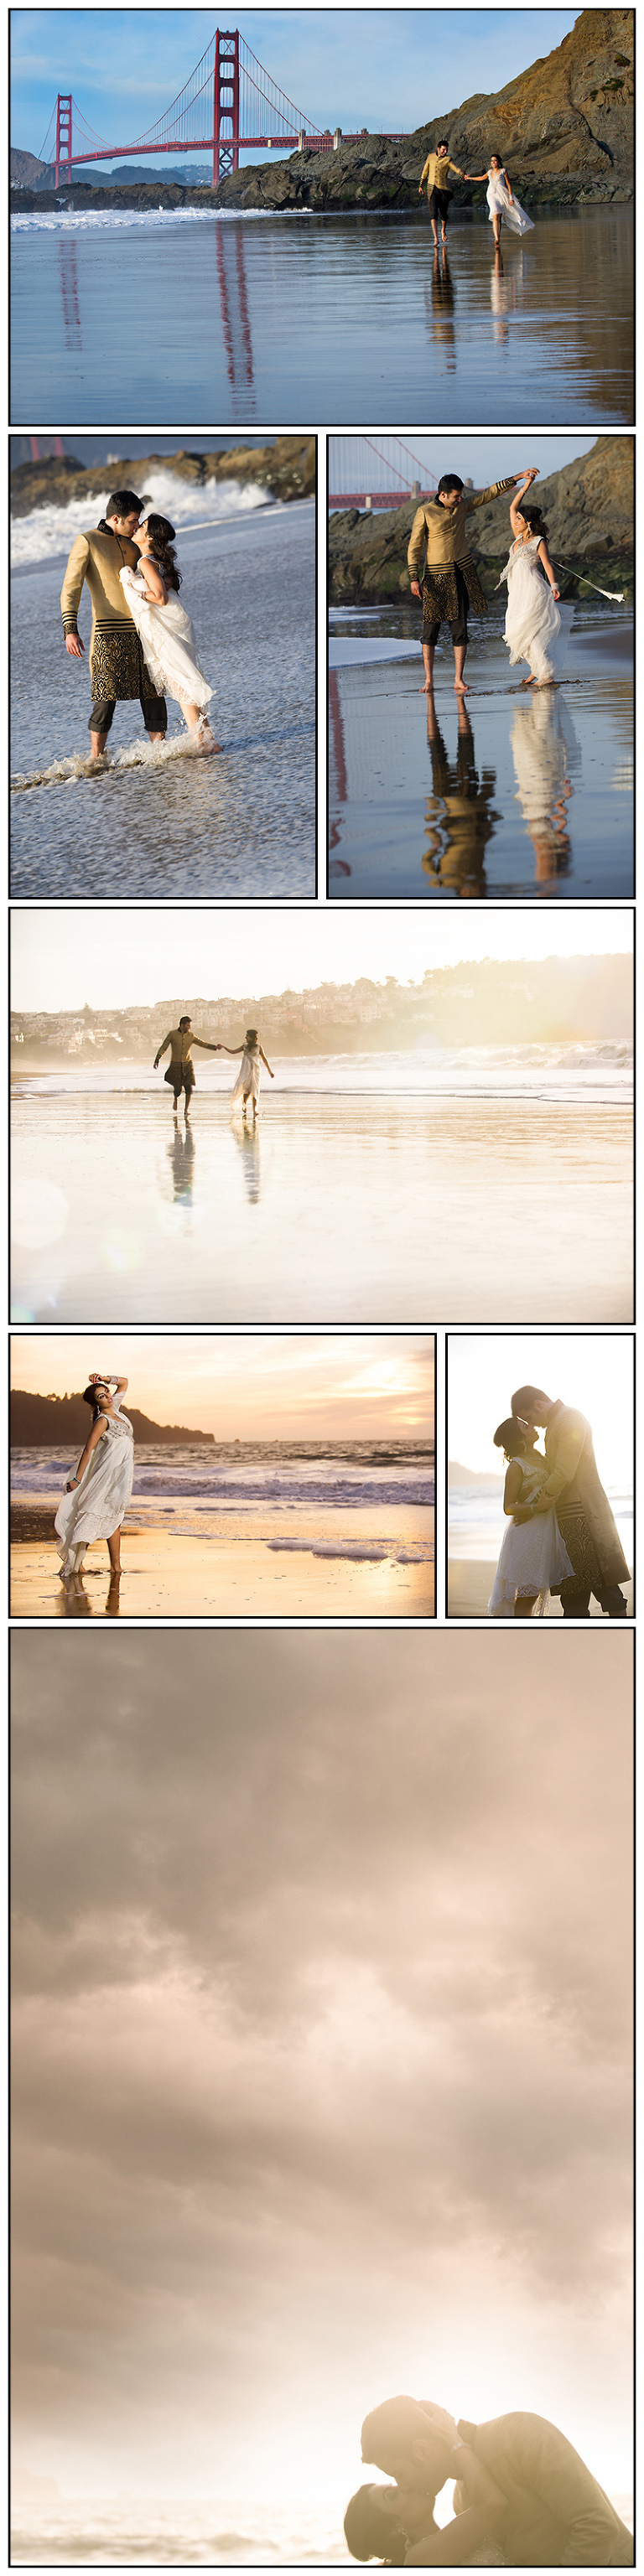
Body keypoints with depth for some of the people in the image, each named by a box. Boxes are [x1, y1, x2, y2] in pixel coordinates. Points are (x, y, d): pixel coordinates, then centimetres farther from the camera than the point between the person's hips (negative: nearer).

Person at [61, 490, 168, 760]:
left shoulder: (130, 543, 15)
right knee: (107, 696, -8)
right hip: (108, 632, -6)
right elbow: (70, 589, -11)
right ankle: (96, 759, -1)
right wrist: (70, 630, -22)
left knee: (153, 691, 1)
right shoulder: (86, 542, -5)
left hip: (140, 629, 6)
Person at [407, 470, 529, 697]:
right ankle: (429, 681, 2)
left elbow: (490, 493, 15)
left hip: (461, 573, 3)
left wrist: (517, 477, 12)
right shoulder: (424, 513, -7)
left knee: (459, 629, 0)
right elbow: (414, 548, -7)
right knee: (430, 630, -4)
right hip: (436, 576, -3)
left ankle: (458, 679, 3)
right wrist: (414, 579, -15)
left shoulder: (462, 505, 5)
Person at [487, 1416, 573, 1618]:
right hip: (528, 1534, -8)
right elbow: (508, 1507, -13)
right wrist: (534, 1507, -25)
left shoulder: (539, 1457, 11)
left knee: (534, 1595, 9)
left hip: (545, 1533, 8)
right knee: (524, 1600, -6)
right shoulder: (516, 1466, -12)